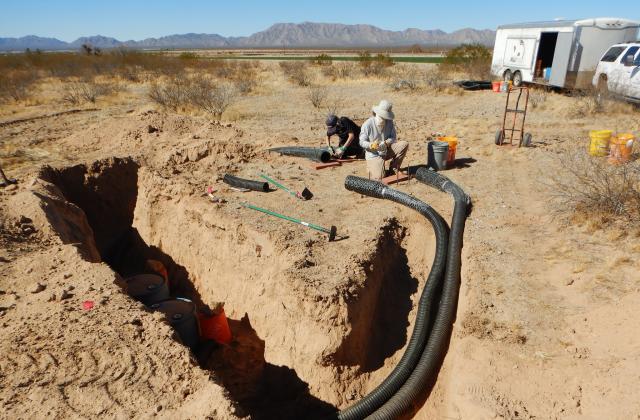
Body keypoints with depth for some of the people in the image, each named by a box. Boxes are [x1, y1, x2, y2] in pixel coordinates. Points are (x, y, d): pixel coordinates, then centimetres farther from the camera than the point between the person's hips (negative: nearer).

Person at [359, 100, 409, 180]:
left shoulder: (390, 123, -3)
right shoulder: (367, 124, -15)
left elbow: (393, 138, -1)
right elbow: (362, 142, -14)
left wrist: (385, 143, -24)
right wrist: (371, 145, -35)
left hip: (387, 150, 5)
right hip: (374, 154, -4)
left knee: (404, 144, -16)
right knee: (379, 177, -22)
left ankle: (394, 168, 1)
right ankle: (371, 166, 15)